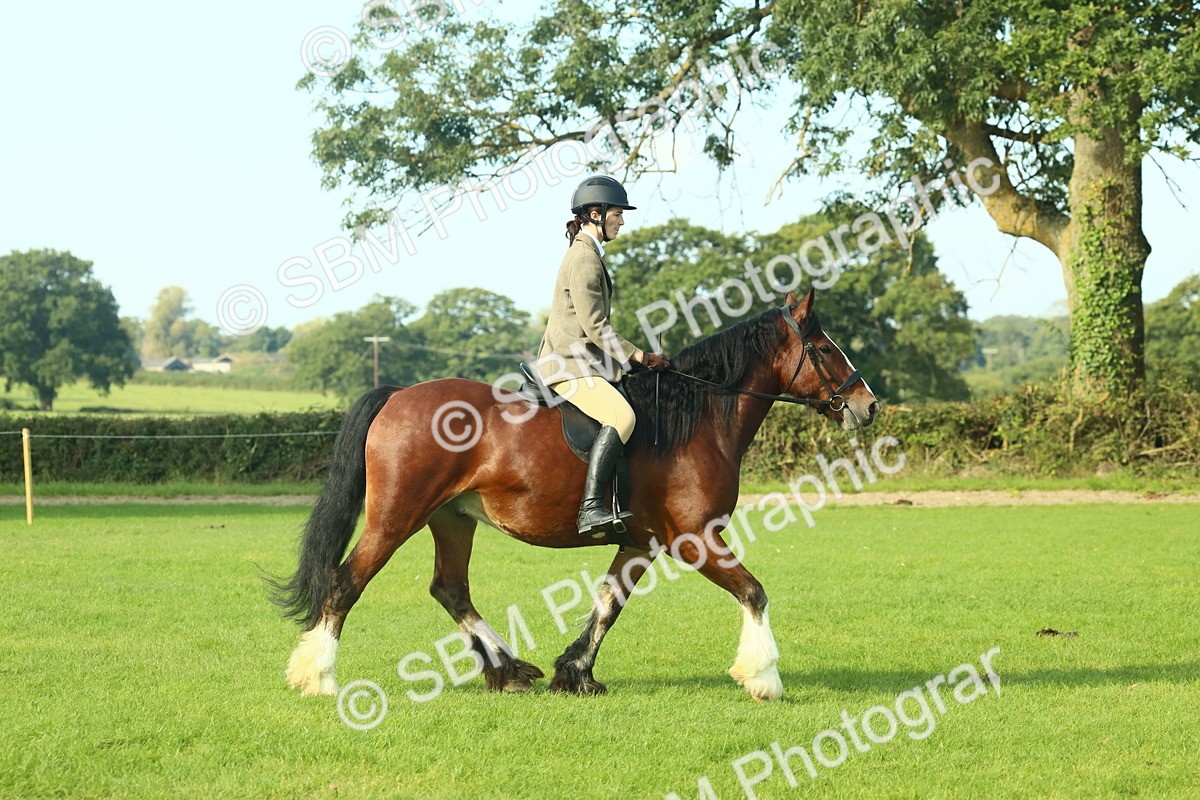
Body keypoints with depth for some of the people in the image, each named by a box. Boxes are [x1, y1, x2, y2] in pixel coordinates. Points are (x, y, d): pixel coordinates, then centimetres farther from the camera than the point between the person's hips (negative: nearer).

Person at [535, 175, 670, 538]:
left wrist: (633, 358, 19)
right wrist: (639, 356, -13)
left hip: (582, 362, 11)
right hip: (569, 366, -11)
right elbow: (595, 327, -18)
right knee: (621, 416, -31)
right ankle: (591, 508, -39)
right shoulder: (584, 258, -13)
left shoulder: (587, 254, 19)